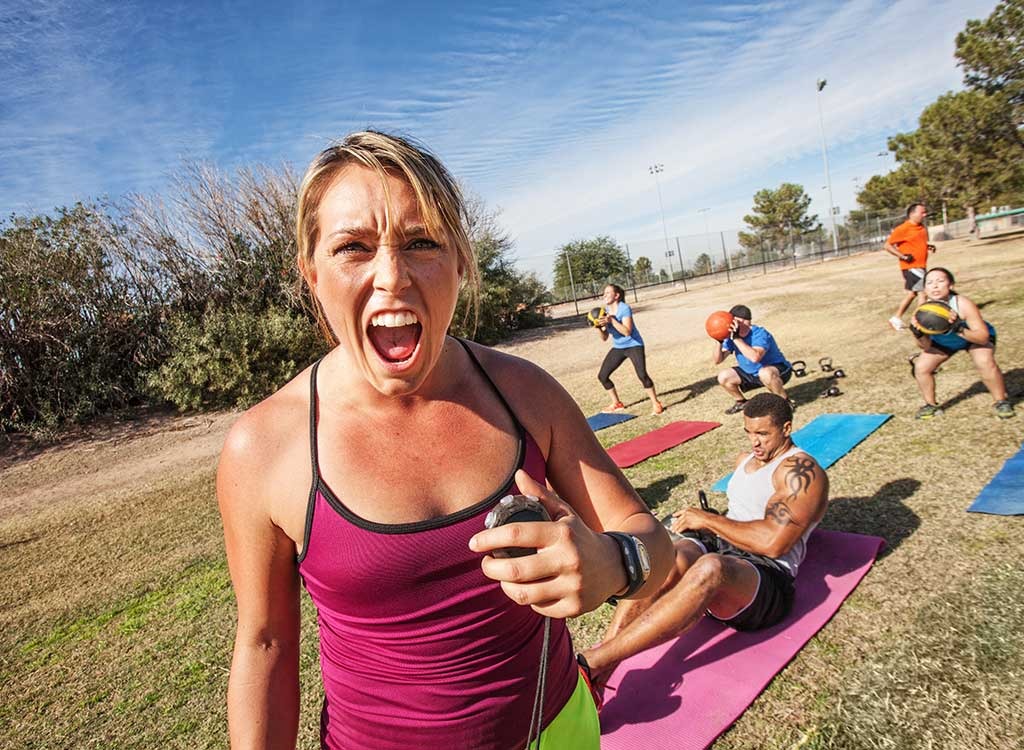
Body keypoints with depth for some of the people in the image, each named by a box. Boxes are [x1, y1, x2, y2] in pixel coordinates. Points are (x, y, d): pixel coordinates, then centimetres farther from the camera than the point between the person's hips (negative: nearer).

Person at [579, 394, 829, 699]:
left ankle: (591, 662, -44)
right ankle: (598, 673, -41)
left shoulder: (802, 471, -4)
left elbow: (772, 542, -17)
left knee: (710, 568, -41)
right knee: (669, 559, -30)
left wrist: (708, 520, -10)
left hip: (766, 579, -7)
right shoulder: (746, 460, 23)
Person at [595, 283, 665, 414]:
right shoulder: (605, 311, 0)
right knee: (602, 376, 3)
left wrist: (611, 320, -34)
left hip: (634, 345, -7)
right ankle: (616, 403, 21)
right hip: (618, 348, 7)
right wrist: (598, 327, -19)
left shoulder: (624, 308, -19)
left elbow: (627, 331, -30)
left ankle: (656, 404, -4)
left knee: (642, 375, -24)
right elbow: (604, 338, 0)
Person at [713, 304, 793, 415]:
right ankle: (742, 402, 18)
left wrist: (736, 338, -46)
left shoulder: (760, 334, -28)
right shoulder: (732, 335, -9)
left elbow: (755, 357, -48)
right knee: (723, 377, -9)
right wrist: (719, 341, -31)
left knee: (765, 373, -41)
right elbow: (717, 360, -15)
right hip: (751, 373, 7)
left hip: (778, 369, -7)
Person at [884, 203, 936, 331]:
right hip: (911, 267, -9)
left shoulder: (922, 228, 12)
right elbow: (888, 245, -14)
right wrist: (902, 256, -22)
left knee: (911, 293, 16)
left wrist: (929, 247, 7)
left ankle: (897, 318, 26)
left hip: (920, 266, 9)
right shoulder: (903, 229, -14)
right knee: (923, 292, -10)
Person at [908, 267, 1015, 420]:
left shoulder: (963, 305, -36)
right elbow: (926, 346, -19)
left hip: (974, 336, -3)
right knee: (921, 367, -13)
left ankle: (1002, 401, -1)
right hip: (942, 342, 3)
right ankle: (931, 405, 12)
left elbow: (983, 337, -35)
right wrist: (919, 335, -40)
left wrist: (960, 330, -51)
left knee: (985, 363, -28)